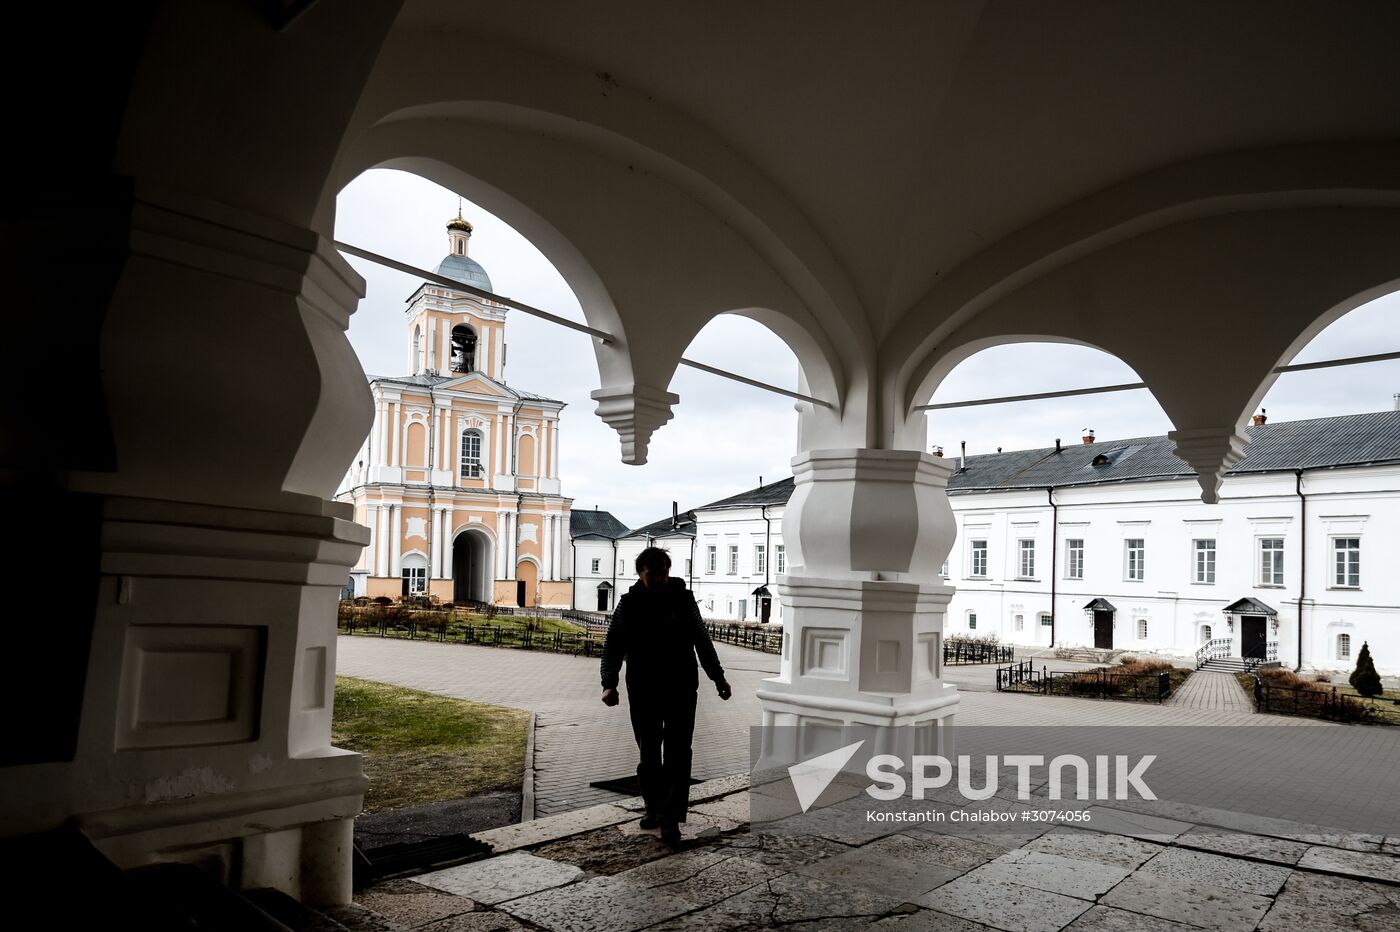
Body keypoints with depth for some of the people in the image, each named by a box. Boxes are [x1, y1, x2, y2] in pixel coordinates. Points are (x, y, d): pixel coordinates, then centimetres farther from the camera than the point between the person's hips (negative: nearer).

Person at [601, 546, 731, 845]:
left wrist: (718, 677, 14)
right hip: (642, 691, 1)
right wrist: (609, 683, -17)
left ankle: (670, 819, -5)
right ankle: (654, 810, 25)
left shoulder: (684, 599, 2)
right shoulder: (629, 603, -2)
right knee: (648, 754, 9)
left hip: (681, 689, 0)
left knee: (677, 754, -6)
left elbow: (702, 641, 12)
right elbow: (612, 646, -3)